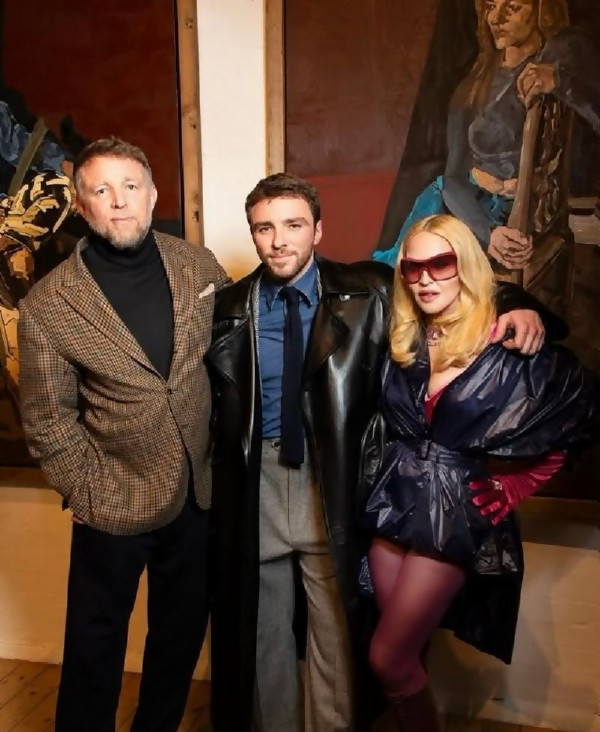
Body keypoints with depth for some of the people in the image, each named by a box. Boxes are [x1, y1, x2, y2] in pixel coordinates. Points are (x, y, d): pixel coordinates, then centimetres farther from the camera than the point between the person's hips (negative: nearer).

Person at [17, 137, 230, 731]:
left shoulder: (199, 267, -4)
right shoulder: (48, 304, -12)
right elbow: (48, 422, -7)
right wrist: (96, 496, -9)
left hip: (201, 494, 4)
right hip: (116, 504, -3)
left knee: (182, 638, 22)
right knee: (96, 646, 17)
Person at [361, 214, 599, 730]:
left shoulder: (511, 345, -12)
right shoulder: (401, 342, 2)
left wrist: (512, 489, -2)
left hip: (457, 513, -4)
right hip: (395, 502, 5)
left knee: (388, 660, -1)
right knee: (405, 653, 15)